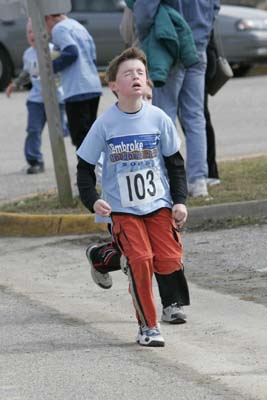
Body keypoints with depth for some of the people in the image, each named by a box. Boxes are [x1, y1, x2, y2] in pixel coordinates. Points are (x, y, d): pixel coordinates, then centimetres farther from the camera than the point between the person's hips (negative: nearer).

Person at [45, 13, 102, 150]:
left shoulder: (59, 29, -6)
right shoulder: (78, 26, 20)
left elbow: (71, 53, -19)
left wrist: (49, 68, -10)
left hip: (77, 90, -9)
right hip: (94, 87, 9)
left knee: (80, 136, -8)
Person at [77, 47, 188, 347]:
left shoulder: (158, 118, -1)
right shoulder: (105, 124, -6)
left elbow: (174, 162, 9)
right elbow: (85, 166, 3)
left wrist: (180, 201, 2)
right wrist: (92, 200, -12)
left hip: (159, 203, 2)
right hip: (122, 208, -2)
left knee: (169, 261, -9)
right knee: (140, 260, -17)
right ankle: (148, 326, -4)